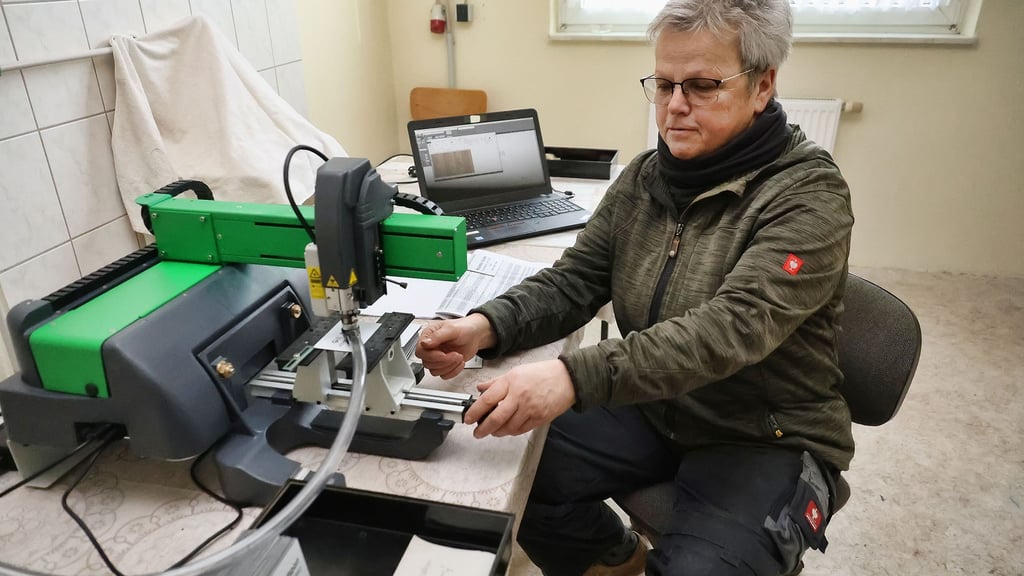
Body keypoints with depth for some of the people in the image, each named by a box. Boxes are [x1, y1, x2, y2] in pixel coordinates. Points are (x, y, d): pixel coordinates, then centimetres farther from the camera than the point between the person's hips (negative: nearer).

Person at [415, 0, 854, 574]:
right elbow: (574, 280, -1)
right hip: (651, 411, 5)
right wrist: (486, 326, -22)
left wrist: (576, 377, -45)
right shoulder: (644, 177, 1)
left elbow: (733, 326, -32)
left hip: (766, 439, -4)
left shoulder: (809, 194, -18)